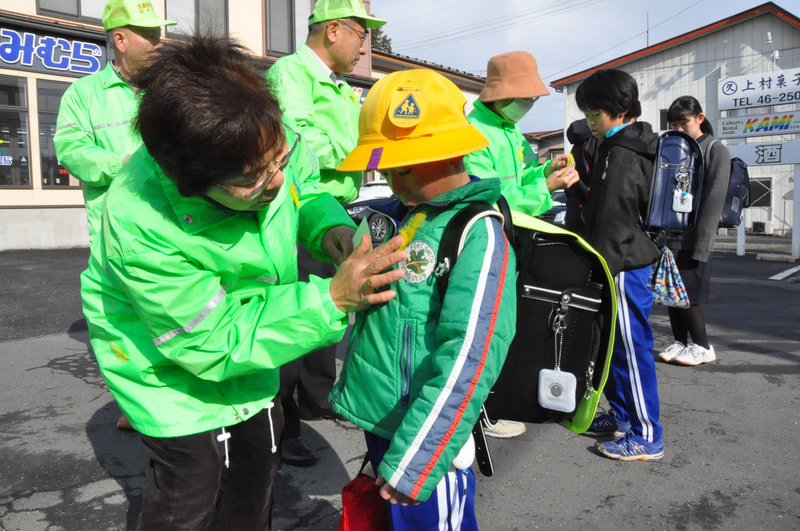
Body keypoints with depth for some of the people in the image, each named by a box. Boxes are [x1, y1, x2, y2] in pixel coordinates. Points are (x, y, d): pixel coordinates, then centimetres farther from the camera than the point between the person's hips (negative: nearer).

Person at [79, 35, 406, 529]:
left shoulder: (270, 141, -26)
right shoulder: (141, 229, -40)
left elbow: (303, 186, 0)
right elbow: (212, 345, -31)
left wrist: (330, 225, -24)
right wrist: (332, 299, -38)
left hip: (241, 328, 6)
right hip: (168, 360, -5)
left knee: (259, 453, 17)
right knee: (190, 487, 2)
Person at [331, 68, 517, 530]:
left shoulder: (479, 235, -18)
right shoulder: (411, 219, 6)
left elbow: (468, 363, -24)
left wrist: (413, 462, -23)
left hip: (425, 444, -8)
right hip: (381, 425, 8)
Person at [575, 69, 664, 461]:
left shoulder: (622, 156, -17)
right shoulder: (618, 148, 15)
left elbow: (613, 223, -21)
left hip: (624, 266, -10)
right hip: (621, 264, 10)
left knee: (632, 349, -2)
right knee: (611, 344, 18)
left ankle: (646, 437, 10)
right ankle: (621, 415, 33)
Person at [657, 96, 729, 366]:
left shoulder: (716, 151, -2)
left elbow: (714, 200, -9)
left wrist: (701, 245, -16)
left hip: (692, 240, -6)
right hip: (668, 236, 6)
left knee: (686, 294, -5)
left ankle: (702, 347, 10)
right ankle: (680, 342, 20)